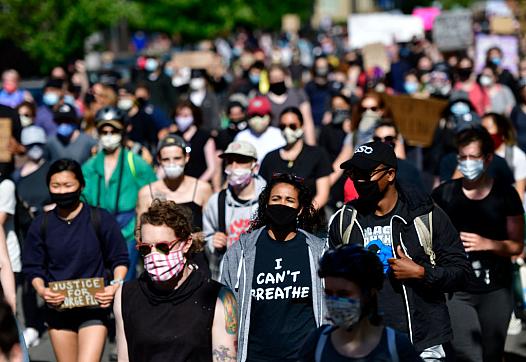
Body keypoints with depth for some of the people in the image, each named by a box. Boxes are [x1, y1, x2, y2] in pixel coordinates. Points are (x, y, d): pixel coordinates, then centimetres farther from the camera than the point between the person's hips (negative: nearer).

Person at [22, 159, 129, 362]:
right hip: (58, 310, 3)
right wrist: (41, 290, -11)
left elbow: (120, 259, 2)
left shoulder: (101, 219, -6)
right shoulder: (41, 225, 1)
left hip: (94, 307, -3)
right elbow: (33, 267, 8)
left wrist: (116, 284, -16)